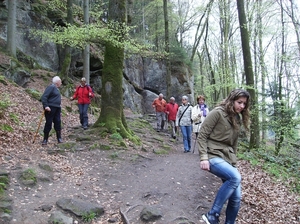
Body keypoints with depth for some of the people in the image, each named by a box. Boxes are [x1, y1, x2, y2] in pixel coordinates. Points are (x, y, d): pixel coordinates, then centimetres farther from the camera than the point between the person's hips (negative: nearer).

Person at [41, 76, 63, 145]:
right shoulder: (51, 87, -10)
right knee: (48, 123, -2)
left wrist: (59, 107, 17)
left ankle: (59, 138, 13)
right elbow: (44, 97, -18)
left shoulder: (56, 88, 17)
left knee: (58, 123, 7)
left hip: (57, 108, 8)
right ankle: (45, 139, 6)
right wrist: (46, 106, -26)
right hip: (50, 108, -8)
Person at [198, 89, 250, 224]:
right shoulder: (218, 113, -9)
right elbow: (202, 135, -11)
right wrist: (204, 158, -19)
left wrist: (233, 160, 17)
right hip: (213, 156, -7)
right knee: (235, 177, -33)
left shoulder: (237, 119, 14)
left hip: (227, 158, 8)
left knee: (236, 197, 1)